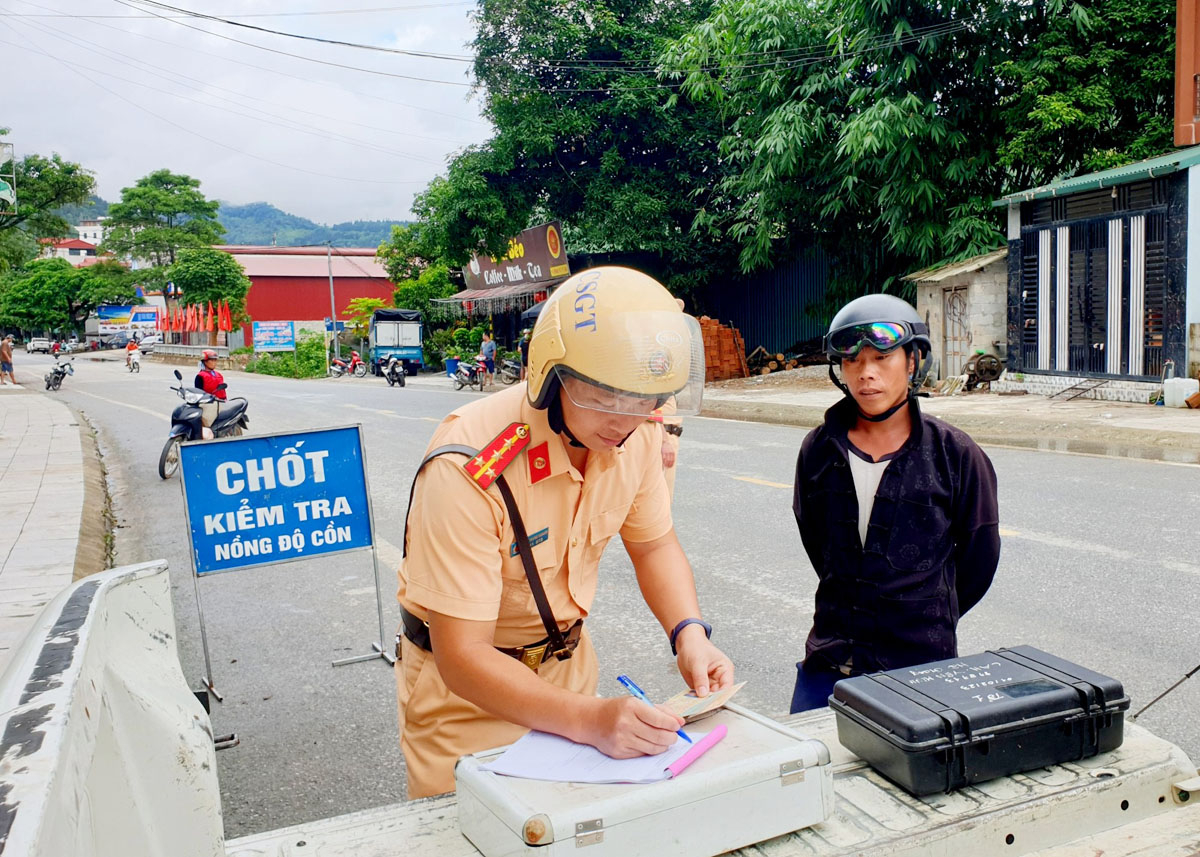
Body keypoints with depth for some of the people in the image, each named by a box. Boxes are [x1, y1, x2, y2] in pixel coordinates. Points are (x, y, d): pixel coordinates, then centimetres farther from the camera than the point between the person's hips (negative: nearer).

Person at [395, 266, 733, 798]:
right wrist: (589, 720, -44)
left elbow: (653, 545, 3)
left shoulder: (636, 433, -14)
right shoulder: (470, 469, -33)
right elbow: (463, 658, -32)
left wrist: (689, 634, -16)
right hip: (466, 689, -5)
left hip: (568, 660, 5)